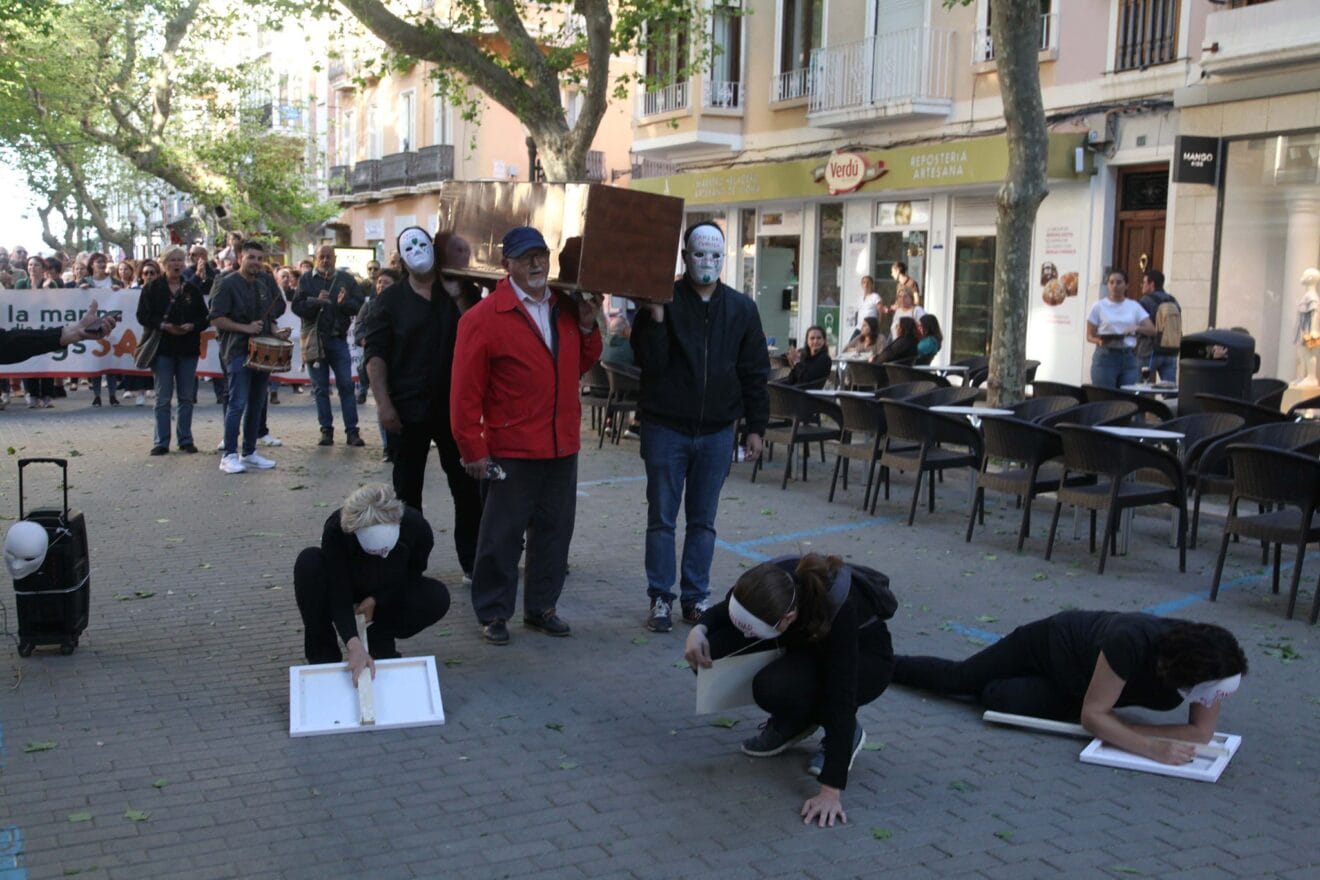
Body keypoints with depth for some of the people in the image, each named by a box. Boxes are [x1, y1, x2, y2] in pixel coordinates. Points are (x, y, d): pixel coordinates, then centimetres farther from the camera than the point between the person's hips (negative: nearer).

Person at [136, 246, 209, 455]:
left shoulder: (192, 289, 7)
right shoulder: (152, 287, 0)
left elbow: (204, 318, 6)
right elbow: (143, 316, -4)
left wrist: (191, 326, -13)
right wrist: (163, 326, -17)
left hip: (188, 349, 2)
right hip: (162, 348, -2)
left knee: (187, 397, 6)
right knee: (163, 398, 1)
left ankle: (185, 439, 15)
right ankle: (161, 442, 7)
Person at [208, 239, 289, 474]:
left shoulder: (266, 281, 11)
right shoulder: (228, 283, -7)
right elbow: (216, 318, -10)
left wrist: (275, 331, 3)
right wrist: (246, 328, -17)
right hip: (238, 351, -6)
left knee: (257, 403, 11)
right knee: (238, 403, -10)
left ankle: (249, 452, 20)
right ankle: (229, 455, -6)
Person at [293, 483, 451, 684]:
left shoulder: (417, 527, -31)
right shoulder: (335, 530, -37)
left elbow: (410, 576, -10)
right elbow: (339, 597, -37)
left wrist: (375, 600, -22)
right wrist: (354, 645, -51)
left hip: (389, 594, 1)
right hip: (346, 586, -1)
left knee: (438, 598, -28)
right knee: (308, 562, -33)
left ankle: (378, 635, -2)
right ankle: (324, 655, -18)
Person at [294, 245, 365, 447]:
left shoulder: (346, 279, 5)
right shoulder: (307, 280, 4)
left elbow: (358, 306, -1)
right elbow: (297, 307, -5)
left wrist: (344, 303, -21)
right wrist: (316, 302, -21)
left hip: (338, 339, 0)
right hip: (314, 341, 0)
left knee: (346, 386, -3)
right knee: (320, 388, 6)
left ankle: (351, 431, 0)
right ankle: (326, 430, 13)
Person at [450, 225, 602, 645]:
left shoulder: (567, 308, 8)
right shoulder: (483, 318, -10)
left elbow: (580, 366, 18)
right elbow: (465, 393, -9)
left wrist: (587, 327, 1)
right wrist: (473, 450, -10)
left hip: (563, 446, 6)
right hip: (511, 450, -5)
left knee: (554, 531, 13)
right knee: (502, 535, 4)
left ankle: (541, 607, 28)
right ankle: (493, 613, 19)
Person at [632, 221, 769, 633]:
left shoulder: (741, 308, 5)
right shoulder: (663, 299, -4)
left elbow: (754, 373, 8)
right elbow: (649, 362, -13)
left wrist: (756, 427, 5)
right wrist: (656, 316, -24)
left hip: (717, 433, 3)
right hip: (666, 429, -2)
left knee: (703, 521, 10)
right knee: (661, 518, 4)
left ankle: (696, 598, 20)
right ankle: (660, 599, 15)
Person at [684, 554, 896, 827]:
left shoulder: (838, 609, -40)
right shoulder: (768, 584, -27)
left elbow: (840, 696, -39)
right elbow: (723, 611, -5)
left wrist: (831, 791, -41)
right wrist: (698, 629, -27)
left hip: (865, 658, -5)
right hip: (809, 643, 5)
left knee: (774, 687, -33)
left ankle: (848, 733, -5)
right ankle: (795, 723, 3)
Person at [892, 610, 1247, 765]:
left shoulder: (1211, 664, -33)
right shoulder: (1131, 640, -47)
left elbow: (1202, 732, -26)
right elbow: (1093, 715, -39)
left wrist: (1117, 728, -34)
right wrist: (1152, 747, -51)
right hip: (1054, 641, -4)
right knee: (958, 678, 11)